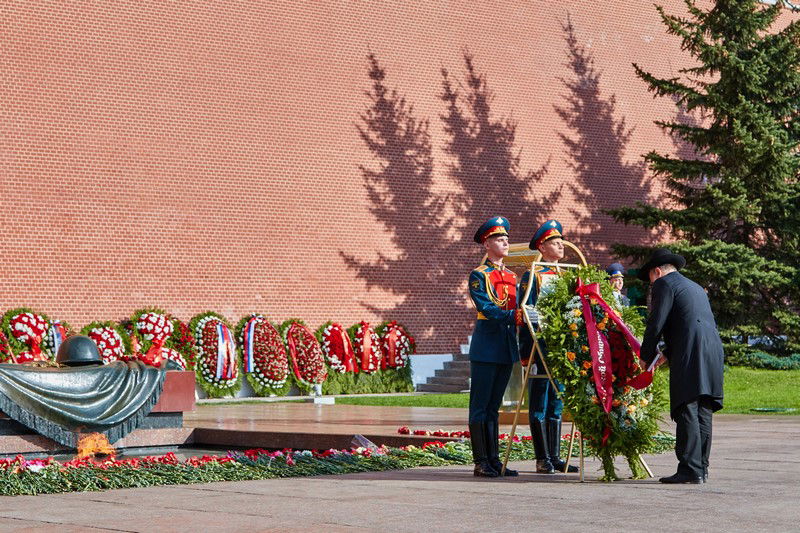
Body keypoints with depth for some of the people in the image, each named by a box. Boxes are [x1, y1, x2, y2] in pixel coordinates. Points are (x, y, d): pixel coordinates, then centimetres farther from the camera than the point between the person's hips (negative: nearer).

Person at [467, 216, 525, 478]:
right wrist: (513, 316, -29)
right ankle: (481, 463, -1)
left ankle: (494, 461, 12)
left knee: (494, 406, 10)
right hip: (485, 346, -7)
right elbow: (487, 308, -17)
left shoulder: (512, 277, 16)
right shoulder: (479, 275, -5)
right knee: (480, 406, -3)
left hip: (507, 347, 7)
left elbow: (516, 309, 18)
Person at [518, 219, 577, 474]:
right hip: (540, 348, -7)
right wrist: (526, 352, -14)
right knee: (539, 406, -2)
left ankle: (555, 457, 14)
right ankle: (542, 460, 1)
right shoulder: (532, 276, -3)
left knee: (556, 405, 9)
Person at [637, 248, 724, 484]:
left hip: (690, 354, -8)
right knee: (703, 413, 9)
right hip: (713, 351, 8)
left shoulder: (664, 284, 4)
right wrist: (667, 354, 29)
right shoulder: (695, 287, 31)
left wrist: (646, 356, 8)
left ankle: (690, 470, -15)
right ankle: (701, 468, 11)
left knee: (687, 412, -11)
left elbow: (656, 323, -4)